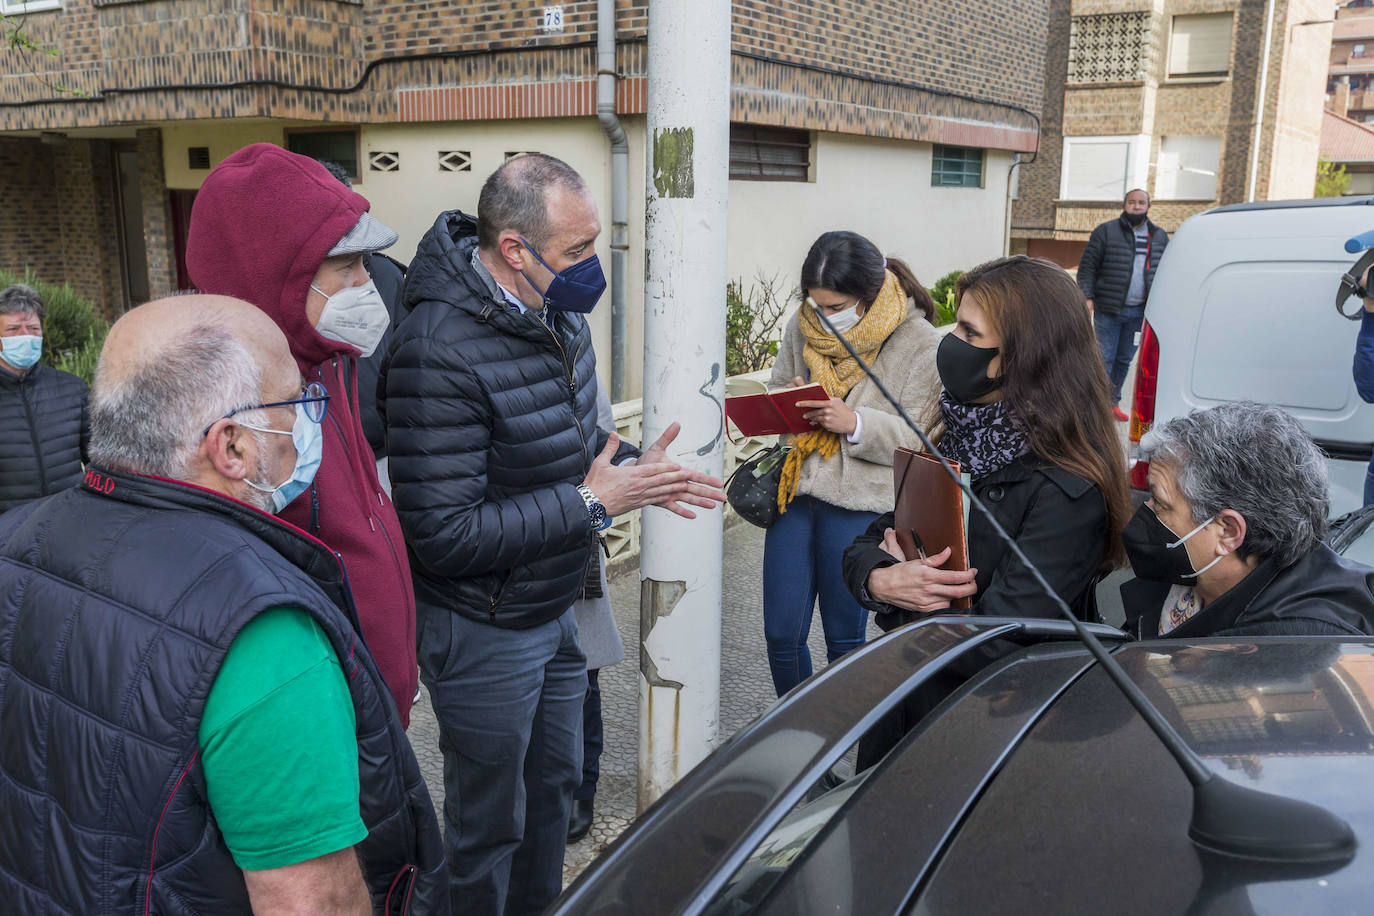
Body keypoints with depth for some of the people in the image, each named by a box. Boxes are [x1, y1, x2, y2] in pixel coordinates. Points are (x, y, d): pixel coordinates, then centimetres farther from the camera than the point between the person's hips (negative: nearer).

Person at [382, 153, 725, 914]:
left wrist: (632, 467, -4)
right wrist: (591, 501, -27)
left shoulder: (558, 316, -1)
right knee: (490, 824, 12)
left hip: (555, 612, 9)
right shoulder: (441, 352, -29)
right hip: (482, 632, -8)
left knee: (555, 784, 26)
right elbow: (443, 536, -29)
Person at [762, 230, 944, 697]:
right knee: (781, 634, 7)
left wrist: (856, 423, -25)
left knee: (845, 638, 9)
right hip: (795, 492, 4)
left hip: (859, 504, -4)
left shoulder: (919, 343, -8)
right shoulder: (803, 326, 5)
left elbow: (917, 439, -9)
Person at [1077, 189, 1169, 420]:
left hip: (1139, 311, 4)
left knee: (1125, 359, 11)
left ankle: (1113, 401, 21)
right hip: (1108, 309, -4)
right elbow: (1087, 265, -2)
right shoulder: (1106, 231, -1)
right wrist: (1087, 297, -12)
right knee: (1104, 358, -4)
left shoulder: (1159, 236, 12)